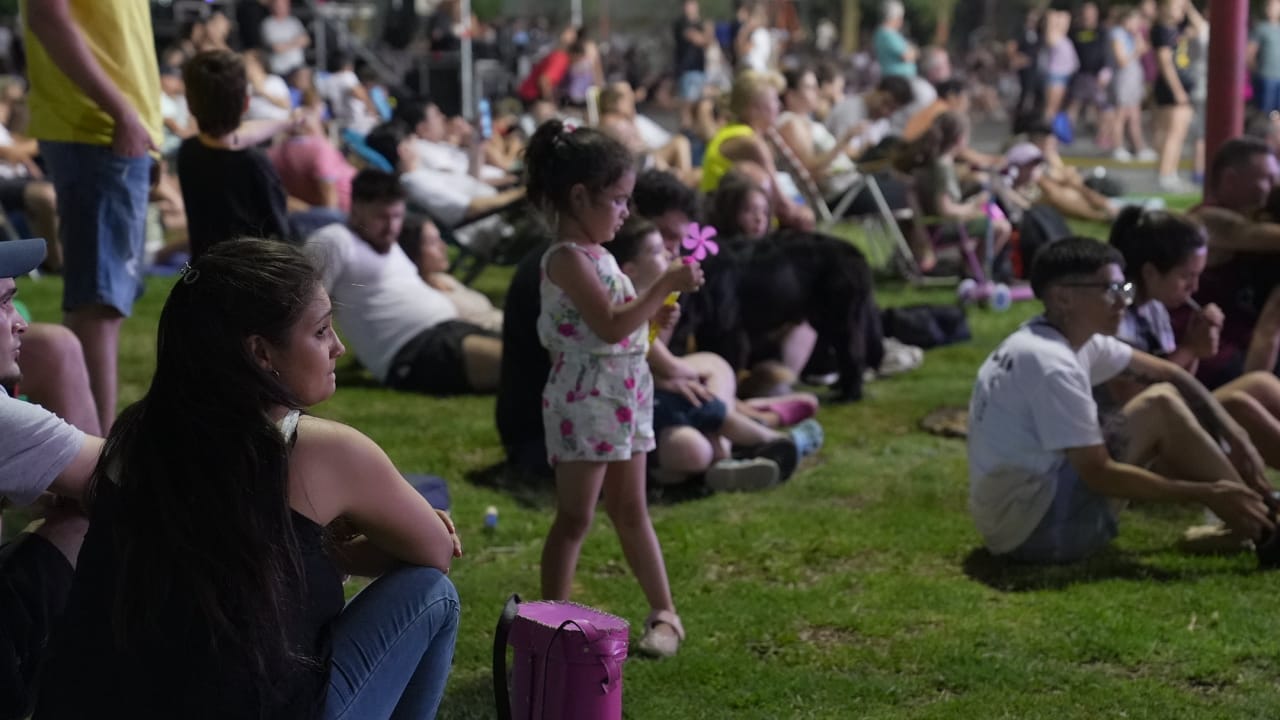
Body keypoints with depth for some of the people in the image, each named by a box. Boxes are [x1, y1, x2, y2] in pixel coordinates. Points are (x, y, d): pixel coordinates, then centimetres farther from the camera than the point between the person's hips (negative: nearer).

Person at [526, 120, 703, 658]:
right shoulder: (567, 259, -17)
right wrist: (665, 286, -23)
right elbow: (610, 326, -25)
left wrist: (654, 314, 5)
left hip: (625, 397, 9)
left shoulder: (597, 254, 12)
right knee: (575, 517, -2)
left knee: (631, 511, 15)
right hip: (585, 401, -9)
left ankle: (664, 613, 22)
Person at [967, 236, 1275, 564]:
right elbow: (1099, 475, -22)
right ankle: (1262, 528, -6)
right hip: (1036, 526, -10)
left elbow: (1165, 372, 14)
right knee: (1161, 406, -14)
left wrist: (1233, 434, 3)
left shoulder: (1077, 337, 7)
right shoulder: (1050, 363, -21)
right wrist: (1209, 494, -17)